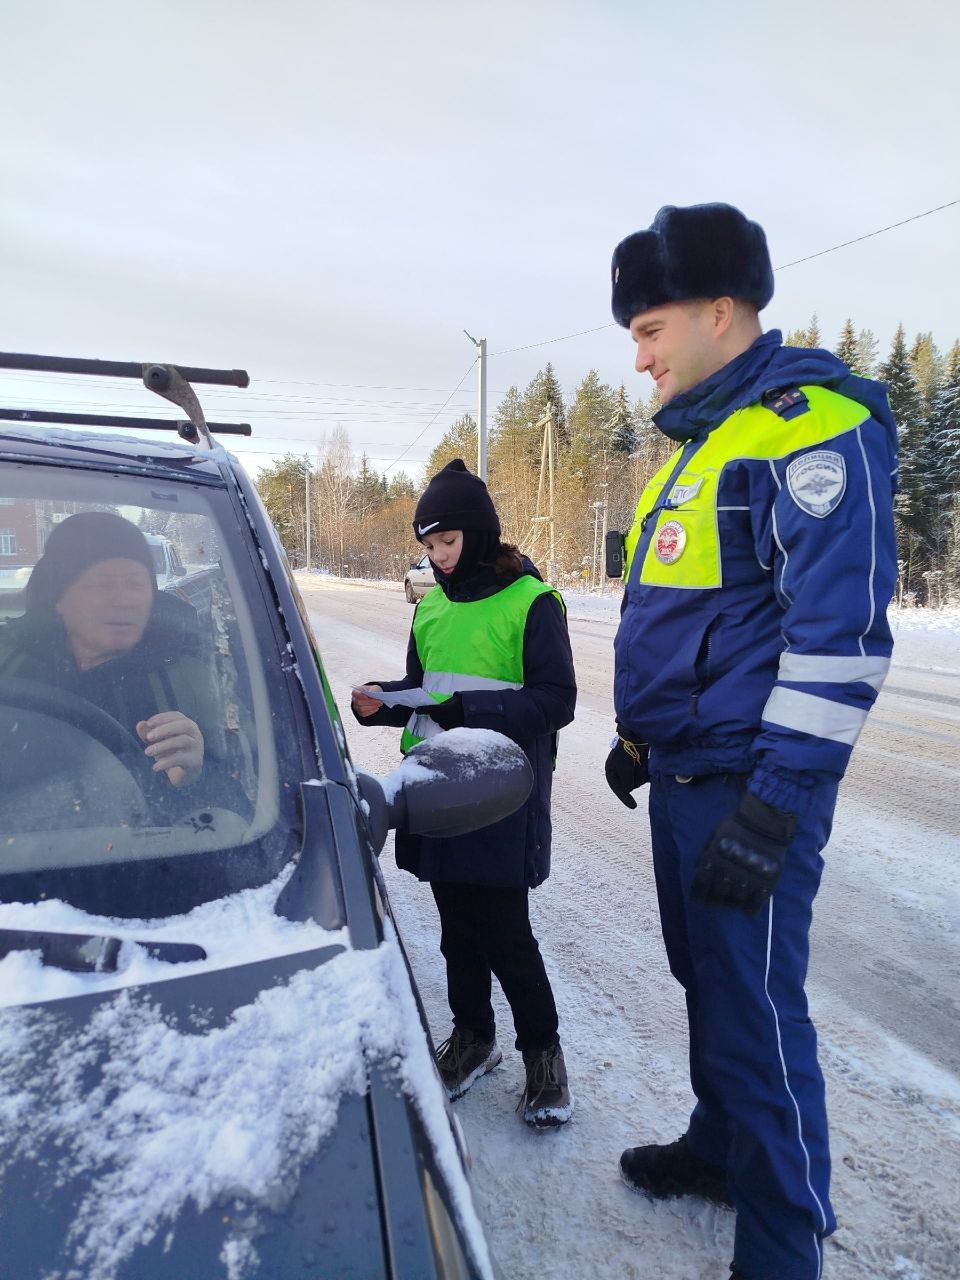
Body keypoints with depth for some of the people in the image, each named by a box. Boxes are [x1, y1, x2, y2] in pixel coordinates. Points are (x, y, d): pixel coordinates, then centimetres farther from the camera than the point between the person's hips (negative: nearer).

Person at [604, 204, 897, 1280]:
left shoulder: (815, 427, -14)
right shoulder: (702, 442, 16)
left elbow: (839, 633, -21)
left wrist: (776, 805, -22)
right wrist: (639, 737, 21)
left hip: (749, 788, -9)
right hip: (681, 778, 9)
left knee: (754, 1016, 1)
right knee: (705, 980, 21)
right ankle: (719, 1148, 42)